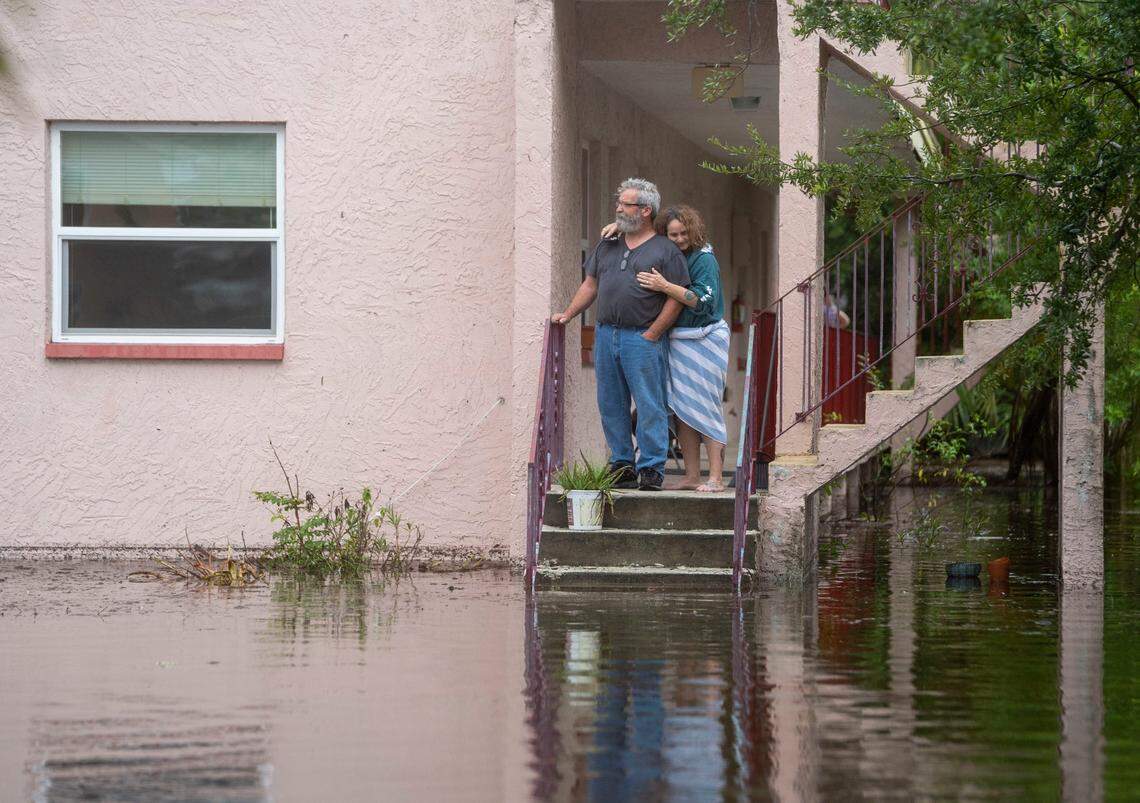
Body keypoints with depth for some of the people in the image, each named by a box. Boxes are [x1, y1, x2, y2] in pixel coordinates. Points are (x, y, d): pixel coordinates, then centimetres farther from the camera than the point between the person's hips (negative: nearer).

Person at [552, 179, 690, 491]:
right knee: (611, 406, 7)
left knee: (650, 406, -6)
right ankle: (622, 465, 14)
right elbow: (590, 285, 22)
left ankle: (651, 469, -3)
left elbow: (676, 299, -6)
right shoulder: (607, 246, 17)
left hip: (643, 339, -6)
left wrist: (651, 335, -11)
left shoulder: (665, 251, -1)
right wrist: (567, 314, 11)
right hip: (606, 334, 6)